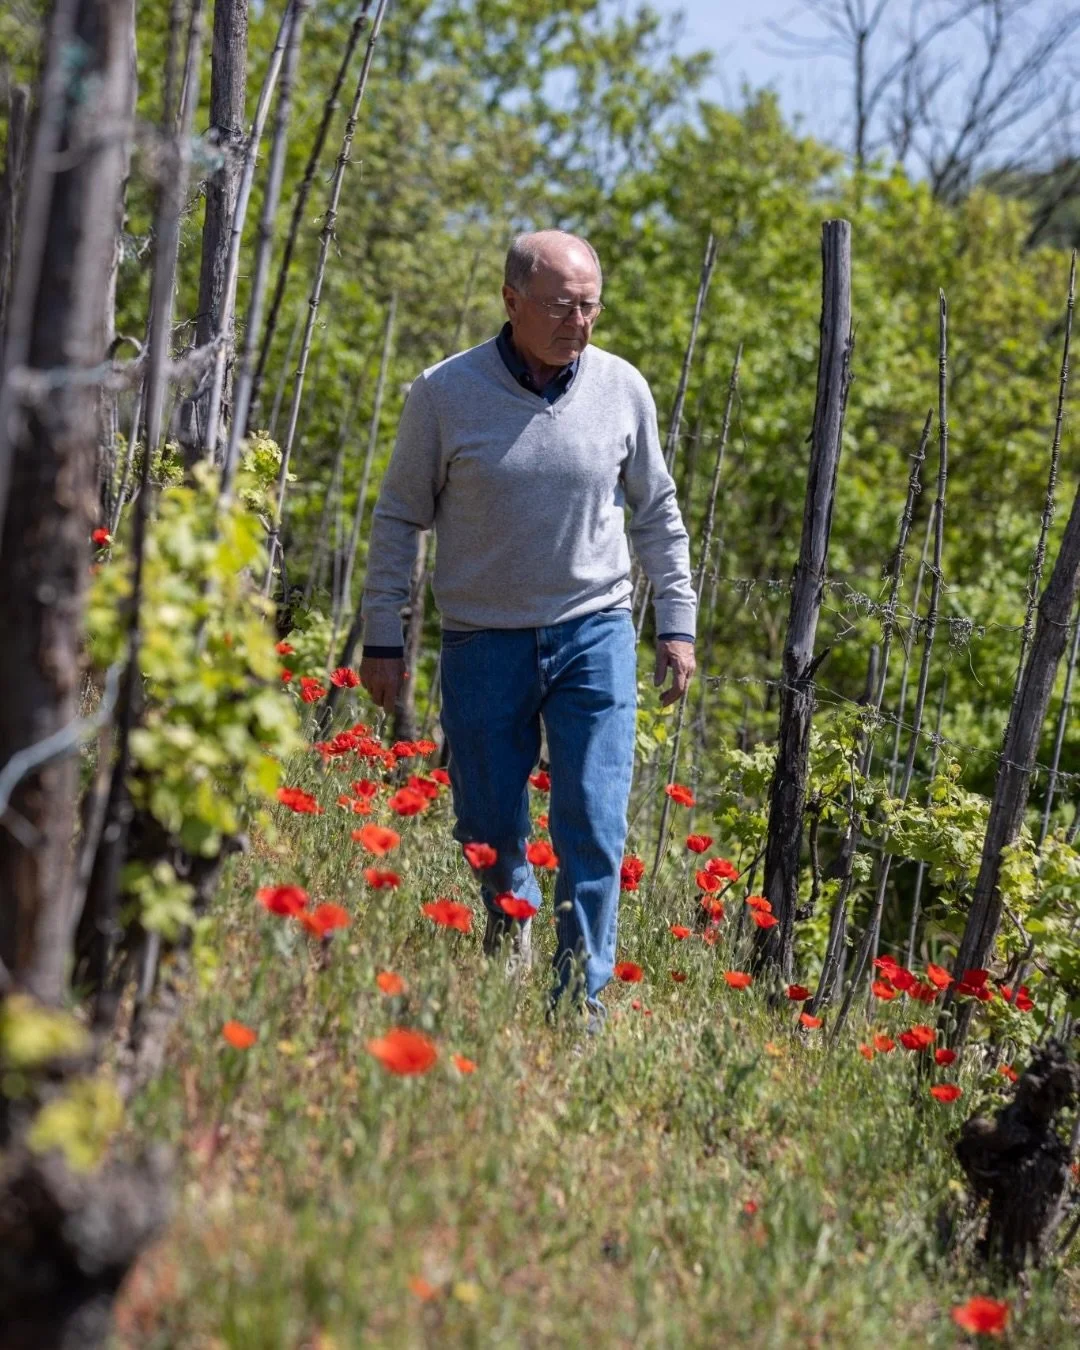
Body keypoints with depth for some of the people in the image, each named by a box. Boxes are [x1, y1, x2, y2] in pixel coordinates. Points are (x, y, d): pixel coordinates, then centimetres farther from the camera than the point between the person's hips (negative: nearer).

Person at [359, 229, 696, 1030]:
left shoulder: (622, 389, -1)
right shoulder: (447, 394, -7)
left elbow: (657, 512, 12)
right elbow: (399, 519, 2)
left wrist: (678, 623, 9)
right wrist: (383, 639, 1)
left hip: (594, 632, 1)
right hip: (484, 640, 0)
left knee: (594, 828, -6)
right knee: (488, 828, 8)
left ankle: (582, 1003, 1)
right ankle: (511, 929, 39)